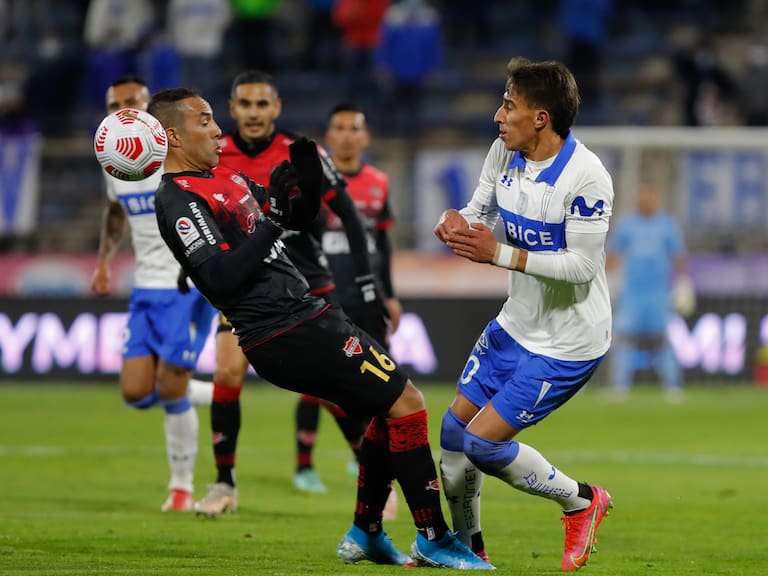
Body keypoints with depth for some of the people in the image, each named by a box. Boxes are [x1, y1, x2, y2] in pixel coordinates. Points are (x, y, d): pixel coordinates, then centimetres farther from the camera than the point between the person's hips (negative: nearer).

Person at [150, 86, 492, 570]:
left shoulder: (225, 178, 17)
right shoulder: (179, 200, -12)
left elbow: (301, 218, 24)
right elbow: (220, 277, -24)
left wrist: (309, 178, 3)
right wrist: (271, 219, -24)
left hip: (304, 314, 10)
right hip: (285, 333, -10)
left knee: (391, 410, 16)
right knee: (406, 403, -10)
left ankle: (365, 535, 23)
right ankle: (433, 538, -3)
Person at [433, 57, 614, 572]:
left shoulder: (586, 177, -26)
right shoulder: (505, 152, -3)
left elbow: (583, 265, -27)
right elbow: (480, 209, 9)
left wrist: (499, 254, -31)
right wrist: (457, 224, -16)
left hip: (567, 344, -8)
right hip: (516, 325, 8)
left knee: (483, 442, -11)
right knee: (455, 428, 10)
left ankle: (580, 501, 12)